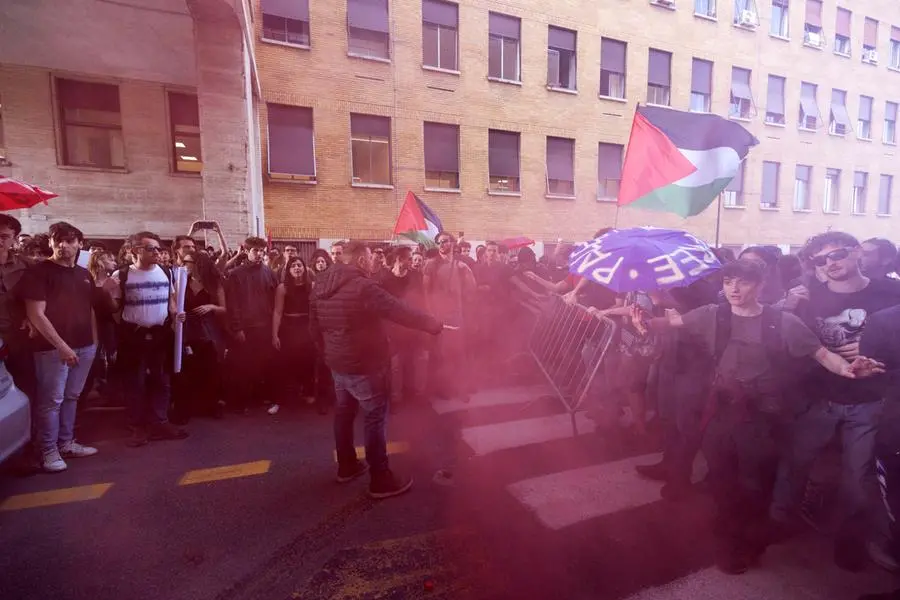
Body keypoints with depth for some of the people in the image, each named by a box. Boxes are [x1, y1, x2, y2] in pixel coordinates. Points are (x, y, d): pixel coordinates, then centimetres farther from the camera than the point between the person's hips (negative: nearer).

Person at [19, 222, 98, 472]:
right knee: (51, 399, 0)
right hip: (53, 348, -6)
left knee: (71, 397, 14)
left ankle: (66, 443, 25)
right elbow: (36, 315, -13)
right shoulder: (39, 272, -7)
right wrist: (61, 345, -17)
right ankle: (48, 451, 12)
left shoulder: (84, 274, 12)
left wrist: (94, 341, 13)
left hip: (84, 346, 6)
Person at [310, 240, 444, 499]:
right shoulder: (363, 287, -22)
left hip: (337, 363, 9)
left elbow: (315, 327, 14)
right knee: (376, 417, 1)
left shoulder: (321, 287, 5)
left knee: (344, 413, 19)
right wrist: (434, 324, -14)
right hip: (363, 366, -9)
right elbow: (401, 311, -23)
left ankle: (347, 466, 34)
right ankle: (381, 479, 8)